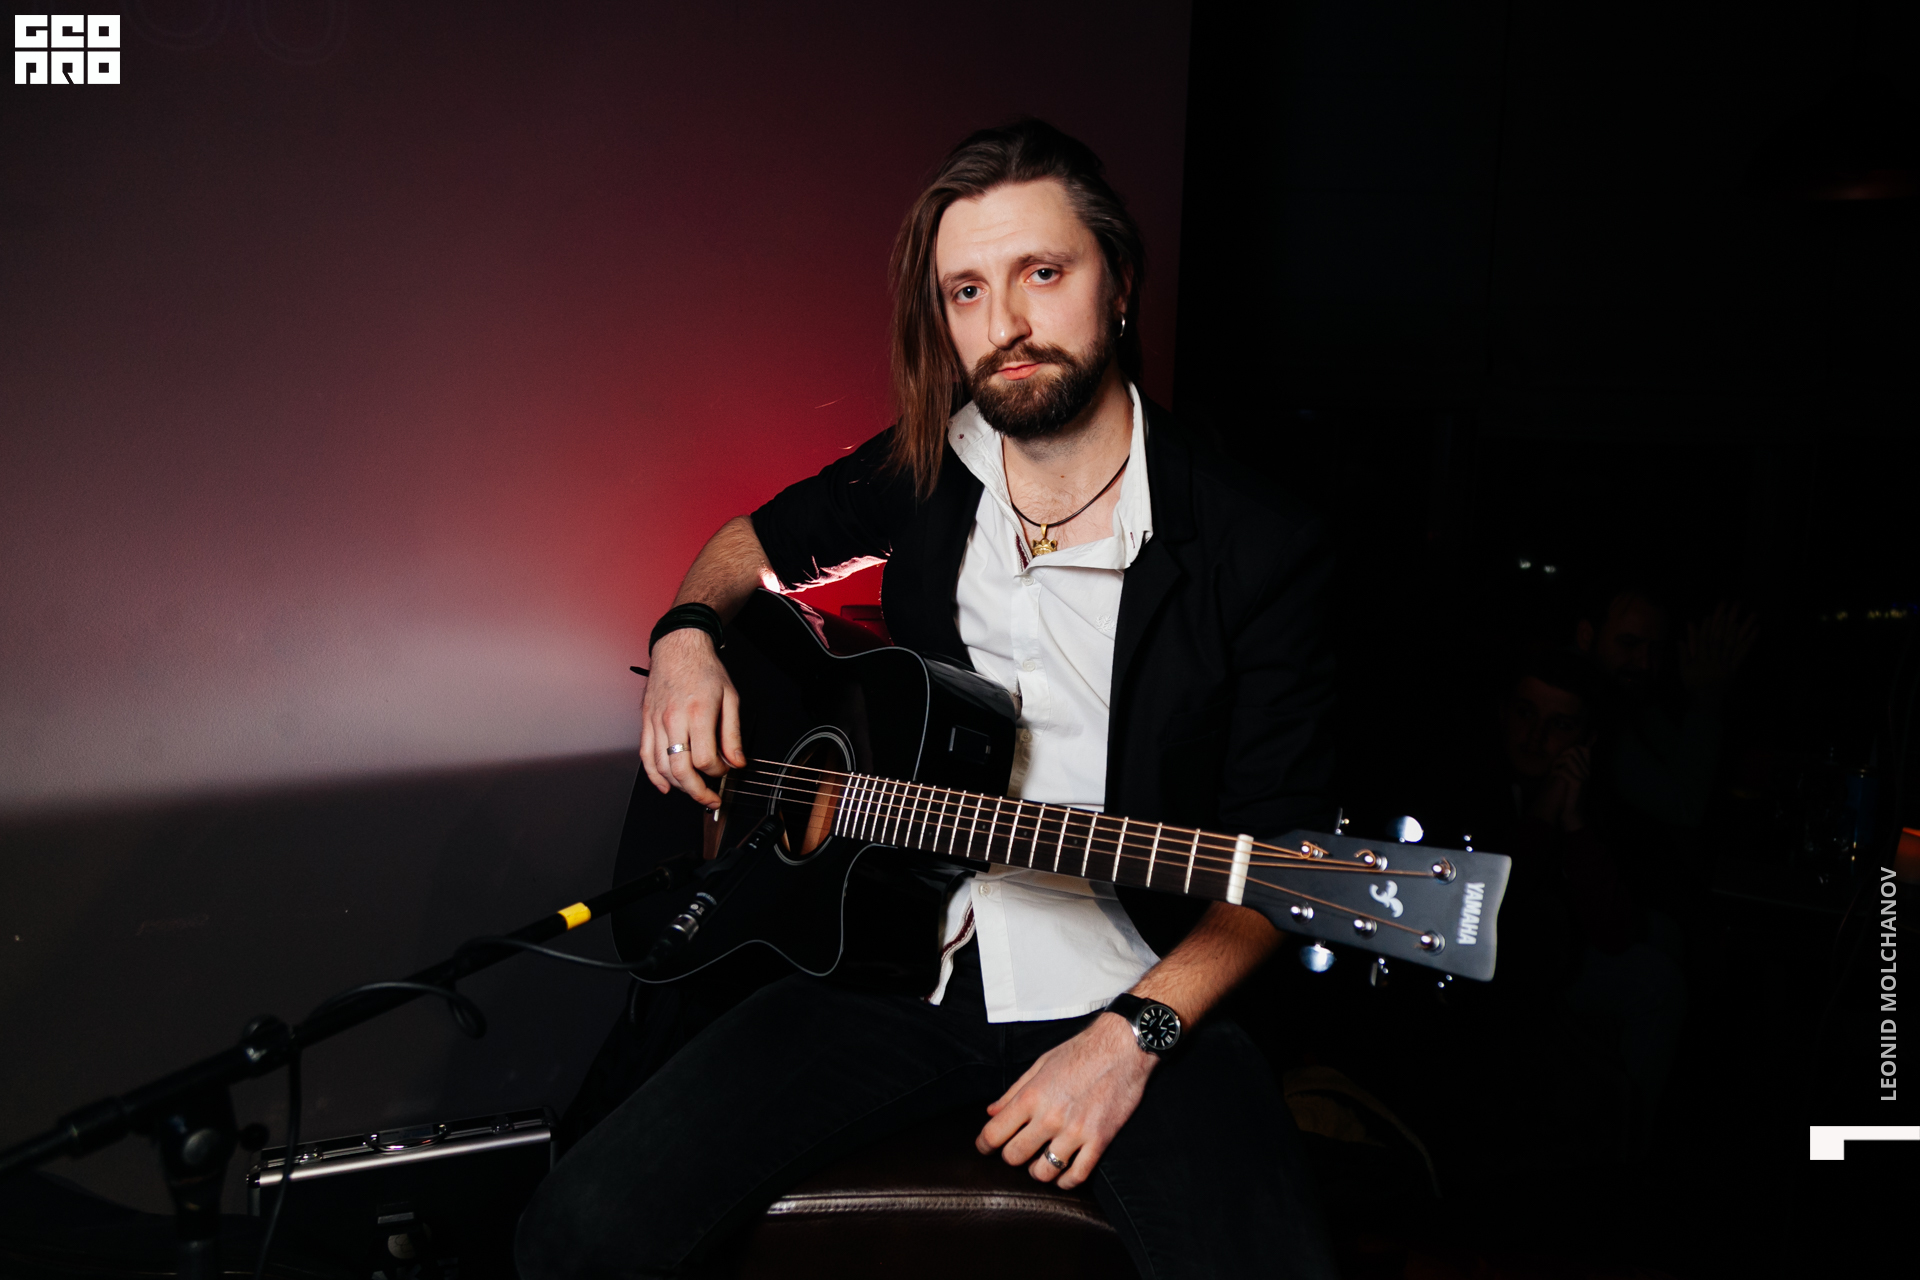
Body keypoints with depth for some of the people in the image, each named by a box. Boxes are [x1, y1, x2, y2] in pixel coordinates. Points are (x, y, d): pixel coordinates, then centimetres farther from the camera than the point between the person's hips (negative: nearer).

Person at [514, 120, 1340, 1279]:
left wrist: (1134, 1037, -18)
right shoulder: (924, 472, 3)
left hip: (1139, 991, -2)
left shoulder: (1259, 549, -9)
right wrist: (688, 636, 2)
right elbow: (756, 540, 23)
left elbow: (1277, 852, -7)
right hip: (902, 952, 3)